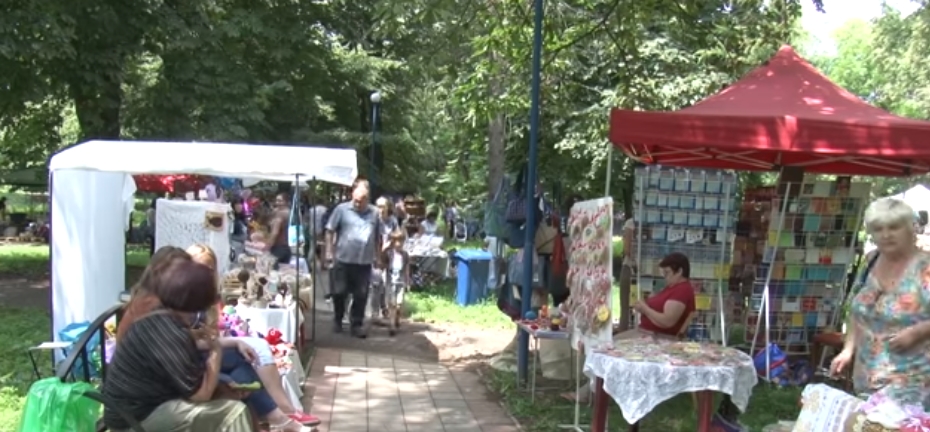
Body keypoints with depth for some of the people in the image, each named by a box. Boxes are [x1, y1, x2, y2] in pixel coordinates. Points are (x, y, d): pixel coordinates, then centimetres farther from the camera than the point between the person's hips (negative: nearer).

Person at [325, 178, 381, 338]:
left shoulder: (374, 214, 6)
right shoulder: (342, 209, -3)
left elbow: (377, 237, 14)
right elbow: (330, 231, 0)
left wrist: (376, 256, 13)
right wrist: (329, 252, -4)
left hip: (364, 263, 2)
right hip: (342, 260, -2)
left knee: (361, 295, 4)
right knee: (339, 292, 6)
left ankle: (356, 324, 16)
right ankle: (337, 320, 27)